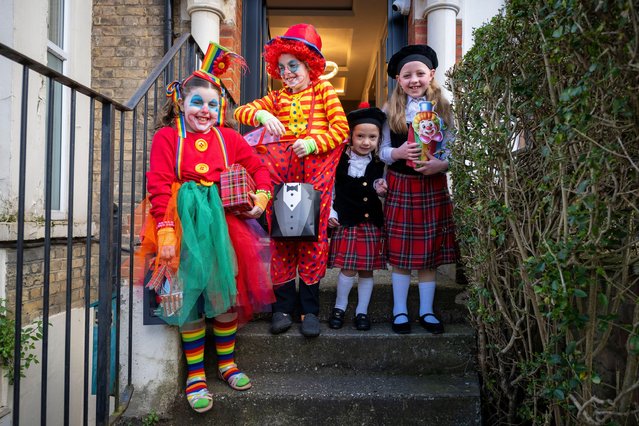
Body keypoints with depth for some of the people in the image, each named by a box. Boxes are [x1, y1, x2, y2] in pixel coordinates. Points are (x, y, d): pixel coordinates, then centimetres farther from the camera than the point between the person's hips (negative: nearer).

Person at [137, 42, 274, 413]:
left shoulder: (228, 138, 7)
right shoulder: (167, 137, -1)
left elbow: (259, 167, 14)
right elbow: (159, 187, -8)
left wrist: (263, 195, -5)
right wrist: (165, 232, -17)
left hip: (222, 220, 3)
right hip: (185, 222, -2)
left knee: (225, 291, 7)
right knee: (189, 297, 2)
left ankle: (227, 362, 27)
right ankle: (196, 375, 17)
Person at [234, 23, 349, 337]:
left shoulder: (323, 90, 9)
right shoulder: (277, 98, 18)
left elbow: (341, 127, -2)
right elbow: (241, 111, 8)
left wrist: (313, 143, -16)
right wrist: (262, 115, -12)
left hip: (316, 174, -3)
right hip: (282, 173, 3)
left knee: (313, 235, -1)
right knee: (282, 235, 0)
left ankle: (309, 308, 9)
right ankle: (284, 305, 12)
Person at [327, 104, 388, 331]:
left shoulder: (378, 165, 7)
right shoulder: (340, 161, -4)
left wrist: (382, 191, -4)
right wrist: (330, 213, -7)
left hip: (372, 223, 4)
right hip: (346, 223, -3)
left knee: (367, 270, 8)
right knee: (348, 268, -2)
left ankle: (362, 311, 22)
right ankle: (340, 307, 19)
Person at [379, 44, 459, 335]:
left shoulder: (442, 109, 3)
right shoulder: (391, 110, 3)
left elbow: (452, 151, 1)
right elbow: (382, 150, 2)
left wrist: (441, 164, -19)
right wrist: (397, 153, -18)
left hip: (433, 186, 1)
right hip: (400, 186, 0)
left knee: (430, 251, 8)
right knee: (400, 252, 6)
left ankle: (427, 311, 23)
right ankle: (399, 310, 20)